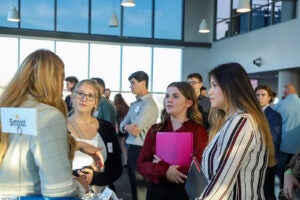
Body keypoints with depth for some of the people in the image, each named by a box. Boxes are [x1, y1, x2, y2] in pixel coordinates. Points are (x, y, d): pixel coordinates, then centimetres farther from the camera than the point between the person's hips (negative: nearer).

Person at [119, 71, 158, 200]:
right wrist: (127, 127, -15)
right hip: (132, 148, 9)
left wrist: (126, 126, -4)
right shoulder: (135, 104, 12)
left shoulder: (149, 105, -16)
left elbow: (136, 128, -23)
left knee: (141, 188, 3)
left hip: (141, 150, -8)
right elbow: (122, 125, 7)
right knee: (134, 186, 20)